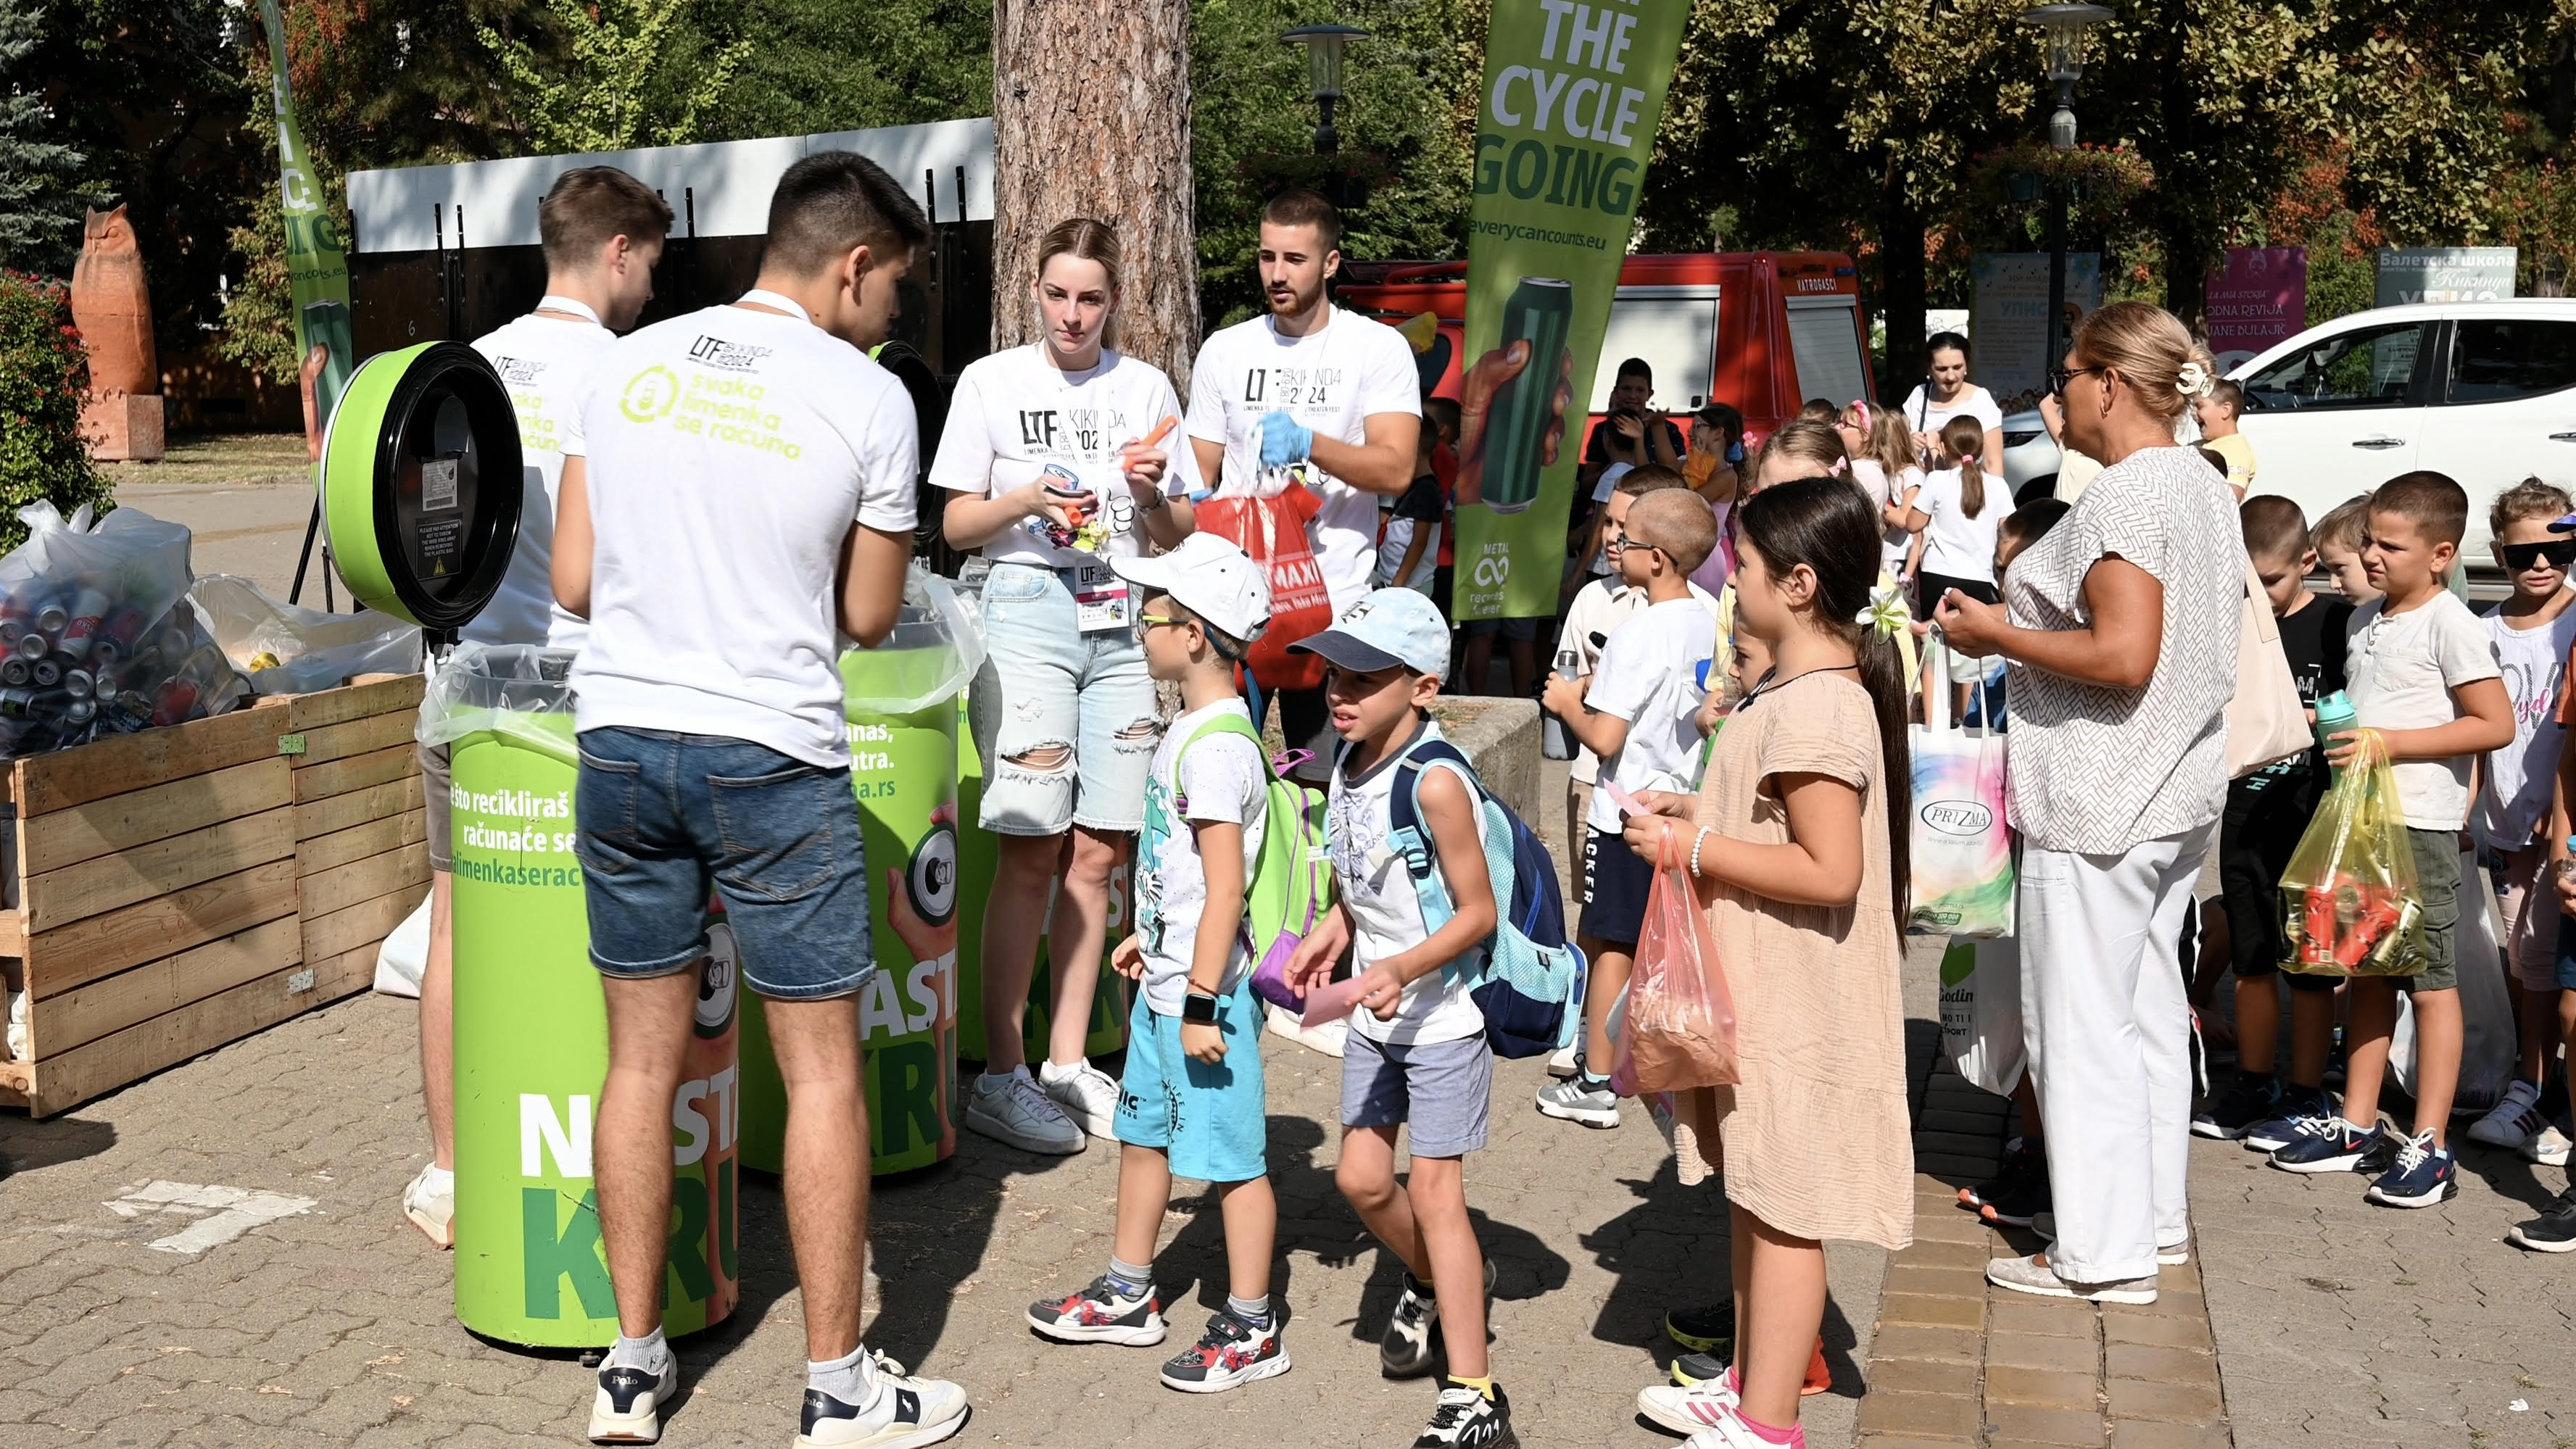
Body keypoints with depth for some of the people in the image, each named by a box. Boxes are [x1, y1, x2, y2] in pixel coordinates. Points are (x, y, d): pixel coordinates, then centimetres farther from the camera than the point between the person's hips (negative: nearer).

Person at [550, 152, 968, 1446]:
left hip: (619, 740, 5)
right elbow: (870, 618, 2)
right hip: (772, 757, -4)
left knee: (643, 1058, 14)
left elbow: (572, 583, 6)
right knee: (823, 1071, 6)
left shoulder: (624, 367, 5)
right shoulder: (869, 399, -5)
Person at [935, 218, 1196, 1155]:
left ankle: (1068, 1063, 13)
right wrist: (1029, 498, -13)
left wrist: (1153, 497, -8)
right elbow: (955, 523, 5)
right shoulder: (992, 382, 5)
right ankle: (1000, 1077, -2)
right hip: (1027, 610, -3)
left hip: (1123, 621, 3)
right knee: (1032, 850, -8)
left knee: (1096, 852, 3)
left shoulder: (1145, 386, 12)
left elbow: (1177, 540, 13)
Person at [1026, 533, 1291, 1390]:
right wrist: (1150, 936, 30)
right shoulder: (1190, 730, 9)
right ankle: (1127, 1295, 35)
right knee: (1144, 1133, 20)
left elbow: (1226, 889, -24)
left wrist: (1202, 1003, -23)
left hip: (1205, 993, -10)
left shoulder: (1218, 748, -22)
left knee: (1229, 1156, 1)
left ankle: (1251, 1330, 13)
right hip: (1165, 982, 10)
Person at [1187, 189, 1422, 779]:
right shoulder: (1224, 350, 10)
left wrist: (1307, 444, -26)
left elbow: (1396, 470, -10)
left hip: (1333, 602, -2)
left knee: (1325, 783, -2)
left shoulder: (1379, 348, 1)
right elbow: (1198, 479, 13)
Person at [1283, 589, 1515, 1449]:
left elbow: (1478, 910, -21)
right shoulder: (1350, 767, 1)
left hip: (1442, 1014, -8)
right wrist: (1333, 932, 0)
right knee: (1362, 1177, 12)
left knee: (1434, 1187, -6)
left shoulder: (1433, 782, -24)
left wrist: (1404, 969, -32)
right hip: (1374, 1016, 8)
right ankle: (1438, 1283, 41)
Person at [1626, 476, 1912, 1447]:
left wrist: (1696, 849, -22)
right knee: (1751, 1193, 20)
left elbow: (1830, 870, -28)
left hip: (1796, 1005, -11)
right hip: (1764, 993, 11)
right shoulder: (1801, 690, 11)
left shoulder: (1813, 709, -23)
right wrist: (1697, 816, 11)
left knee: (1782, 1211, 0)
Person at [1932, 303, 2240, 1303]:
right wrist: (2021, 626, 17)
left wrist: (1998, 636, -14)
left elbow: (2124, 657, -26)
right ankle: (2155, 1212, 28)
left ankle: (2104, 1253, 5)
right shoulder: (2205, 488, 12)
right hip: (2177, 793, 10)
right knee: (2147, 1005, 18)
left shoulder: (2126, 495, -19)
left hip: (2100, 805, -10)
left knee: (2082, 1022, -2)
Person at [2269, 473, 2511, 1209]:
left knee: (2430, 978, -3)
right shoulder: (2364, 620, 14)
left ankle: (2429, 1146, 1)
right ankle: (2358, 1127, 21)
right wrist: (2328, 729, 8)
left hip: (2421, 824, -8)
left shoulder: (2449, 624, -11)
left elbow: (2496, 724, -15)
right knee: (2367, 973, 13)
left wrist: (2389, 743, -19)